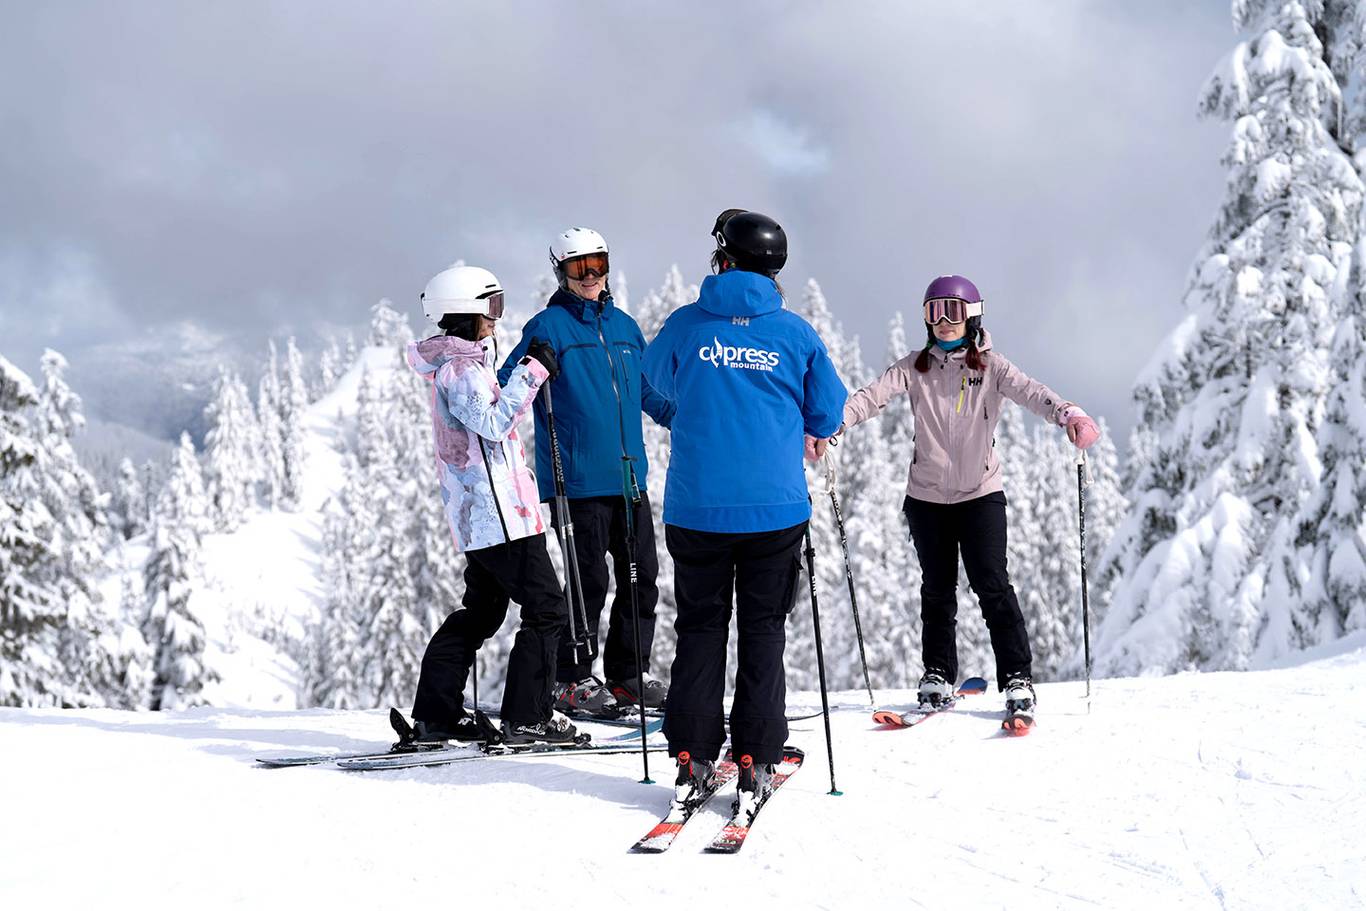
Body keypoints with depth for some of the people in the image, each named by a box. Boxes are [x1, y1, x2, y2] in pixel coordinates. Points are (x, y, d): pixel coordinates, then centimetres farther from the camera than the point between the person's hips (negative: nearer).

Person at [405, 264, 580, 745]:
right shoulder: (461, 369, -14)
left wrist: (529, 368, 16)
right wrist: (531, 372, -20)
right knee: (545, 608, -6)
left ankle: (435, 714, 17)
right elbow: (493, 423, -23)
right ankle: (526, 717, -6)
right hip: (499, 511, -11)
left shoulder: (459, 363, 16)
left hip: (475, 513, 11)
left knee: (482, 610, 17)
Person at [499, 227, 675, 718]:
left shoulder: (623, 325, 16)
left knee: (641, 576, 8)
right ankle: (572, 680, 9)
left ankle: (628, 673, 20)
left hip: (629, 475, 6)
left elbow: (650, 392, 26)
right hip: (579, 477, -6)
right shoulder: (549, 326, -3)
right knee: (590, 580, -4)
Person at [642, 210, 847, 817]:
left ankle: (692, 758, 6)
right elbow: (828, 418, 7)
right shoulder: (796, 333, -1)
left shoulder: (686, 325, -1)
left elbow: (659, 379, 20)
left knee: (699, 629, 11)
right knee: (763, 632, 8)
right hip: (776, 509, 0)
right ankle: (754, 763, 3)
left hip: (695, 509, 0)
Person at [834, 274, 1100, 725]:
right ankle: (938, 676, 22)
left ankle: (1017, 678, -2)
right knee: (937, 588, 10)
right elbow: (872, 396, -11)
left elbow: (1029, 391, -18)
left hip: (981, 491, -2)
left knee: (992, 584, -8)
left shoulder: (990, 366, -2)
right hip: (927, 495, 2)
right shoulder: (914, 368, 3)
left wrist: (1069, 413, -39)